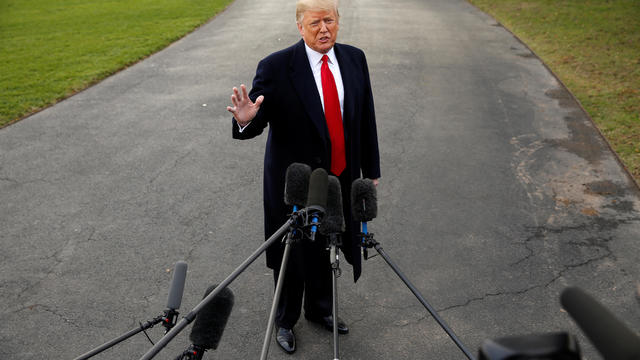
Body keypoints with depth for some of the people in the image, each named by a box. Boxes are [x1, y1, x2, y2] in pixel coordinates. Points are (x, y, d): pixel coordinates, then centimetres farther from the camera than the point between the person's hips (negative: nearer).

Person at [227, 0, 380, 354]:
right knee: (293, 253, 12)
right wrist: (246, 120, -42)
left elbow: (366, 118, 7)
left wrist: (371, 171, 10)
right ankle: (285, 320, 36)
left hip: (341, 178, 4)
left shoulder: (354, 59, 0)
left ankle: (319, 308, 46)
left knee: (327, 249, 20)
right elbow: (258, 121, -17)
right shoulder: (276, 67, -16)